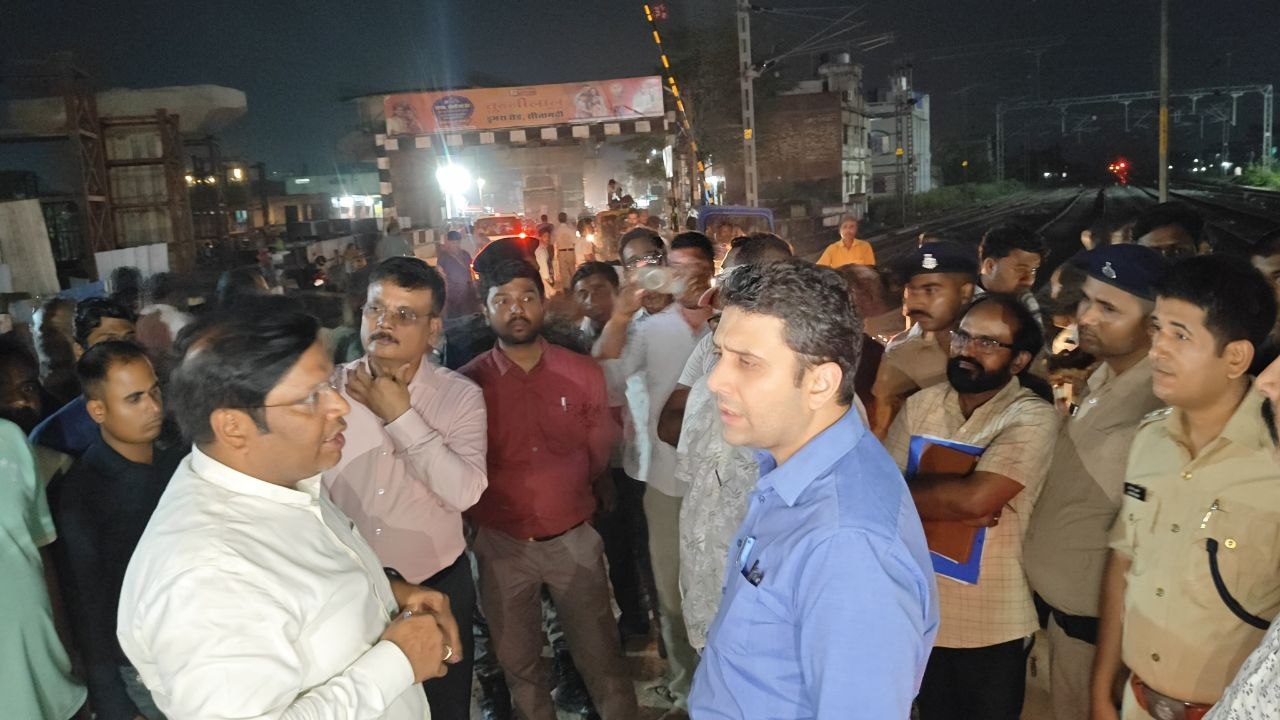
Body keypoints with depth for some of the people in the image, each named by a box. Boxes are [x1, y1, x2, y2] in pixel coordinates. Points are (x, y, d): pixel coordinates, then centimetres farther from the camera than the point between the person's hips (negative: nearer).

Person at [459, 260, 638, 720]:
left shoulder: (583, 374, -5)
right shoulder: (467, 383, -9)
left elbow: (600, 454, 6)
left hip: (575, 539, 0)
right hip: (501, 545, 0)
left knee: (600, 657, 12)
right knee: (519, 664, 19)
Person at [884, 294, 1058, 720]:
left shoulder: (1032, 418, -15)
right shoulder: (920, 406, -1)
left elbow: (975, 498, -28)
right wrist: (949, 505, -20)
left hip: (992, 623, -4)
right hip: (919, 609, 4)